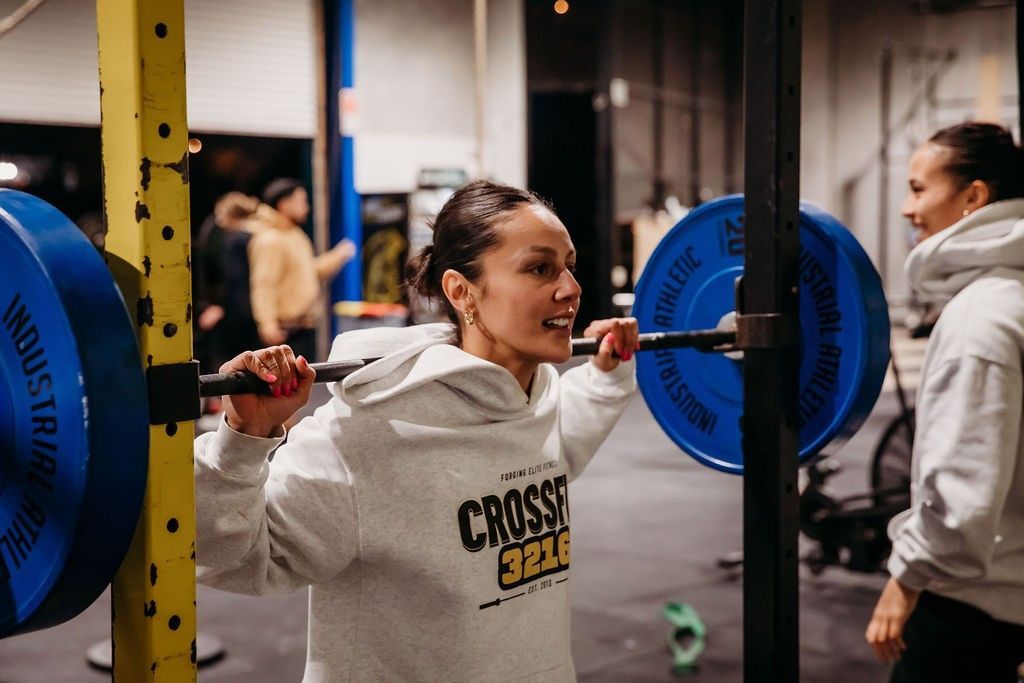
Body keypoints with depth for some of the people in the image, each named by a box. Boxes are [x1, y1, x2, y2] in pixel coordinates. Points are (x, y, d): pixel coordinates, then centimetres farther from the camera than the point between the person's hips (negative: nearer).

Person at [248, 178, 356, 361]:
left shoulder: (296, 235, 19)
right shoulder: (269, 241, -14)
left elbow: (312, 272, 28)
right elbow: (264, 284, -23)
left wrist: (339, 256, 19)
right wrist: (267, 323, -33)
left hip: (305, 326, 10)